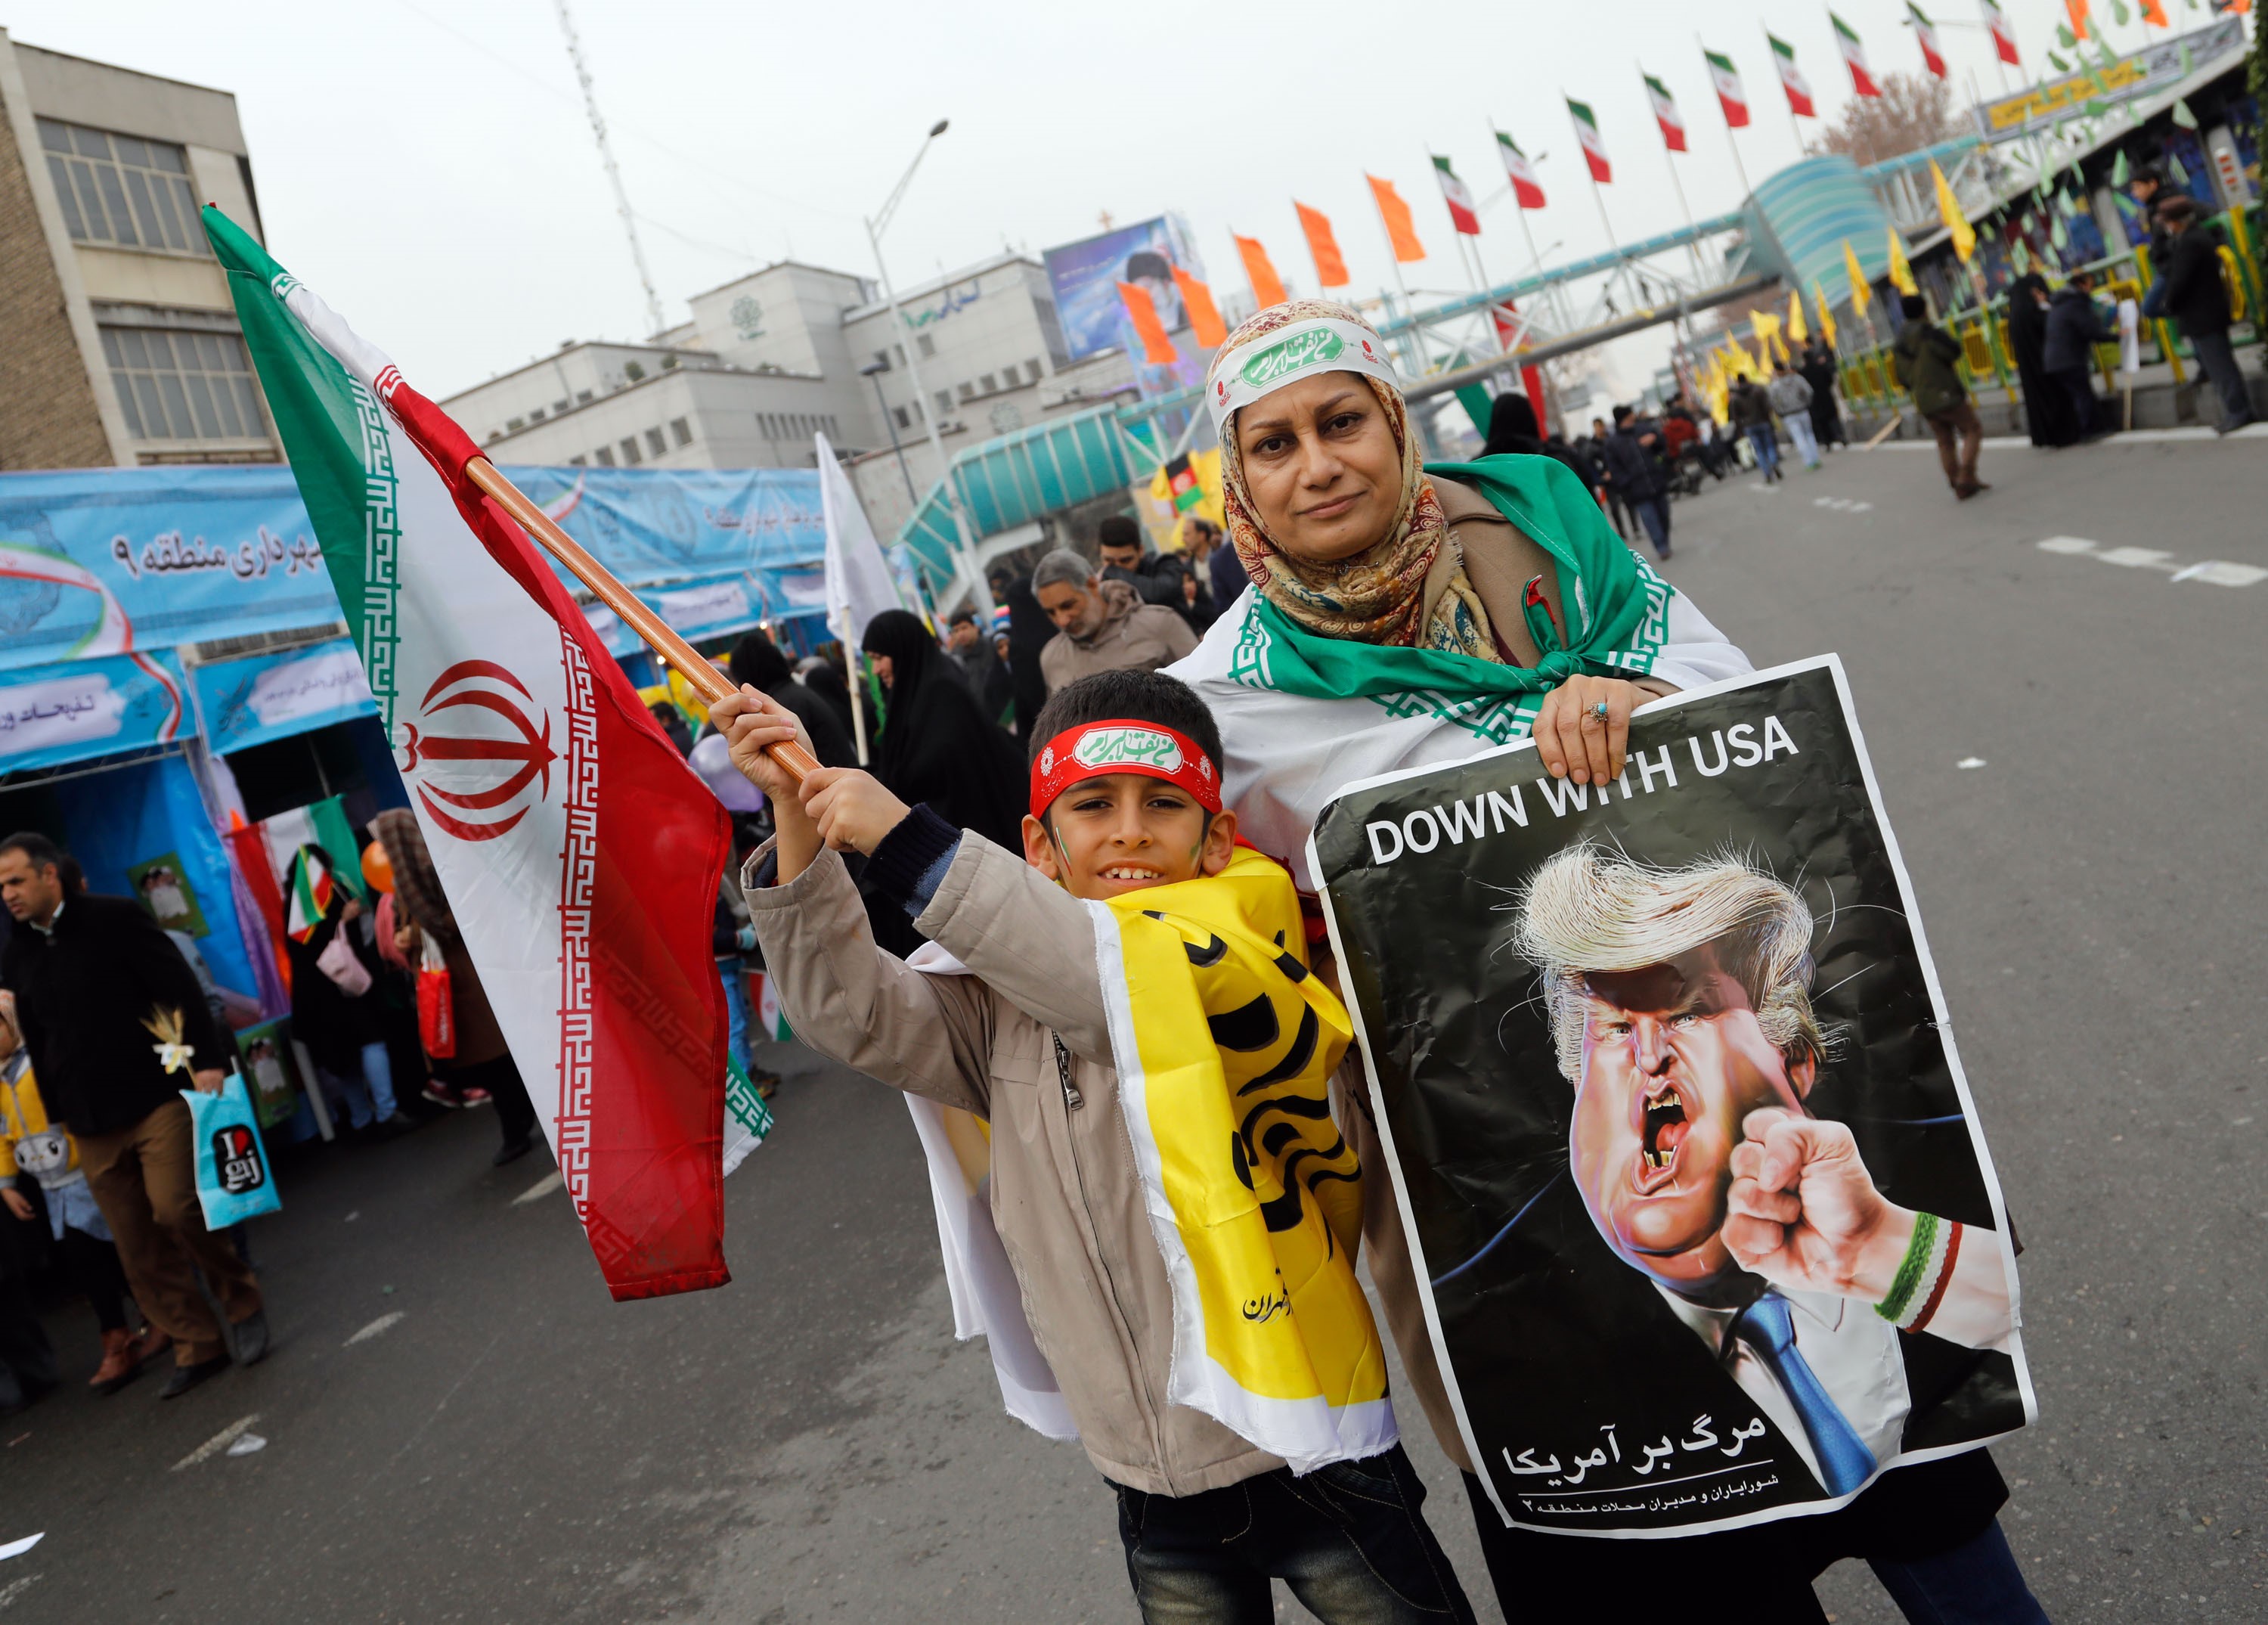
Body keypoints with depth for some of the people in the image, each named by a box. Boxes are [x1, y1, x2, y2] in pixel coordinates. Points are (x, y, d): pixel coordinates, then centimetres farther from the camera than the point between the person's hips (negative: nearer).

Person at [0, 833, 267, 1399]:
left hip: (155, 1096, -5)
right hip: (91, 1124, 5)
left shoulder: (114, 918, -2)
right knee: (139, 1251, 4)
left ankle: (241, 1299, 6)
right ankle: (199, 1348, 13)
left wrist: (207, 1060, -13)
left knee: (174, 1209, -17)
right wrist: (55, 1119, 15)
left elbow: (182, 990, -5)